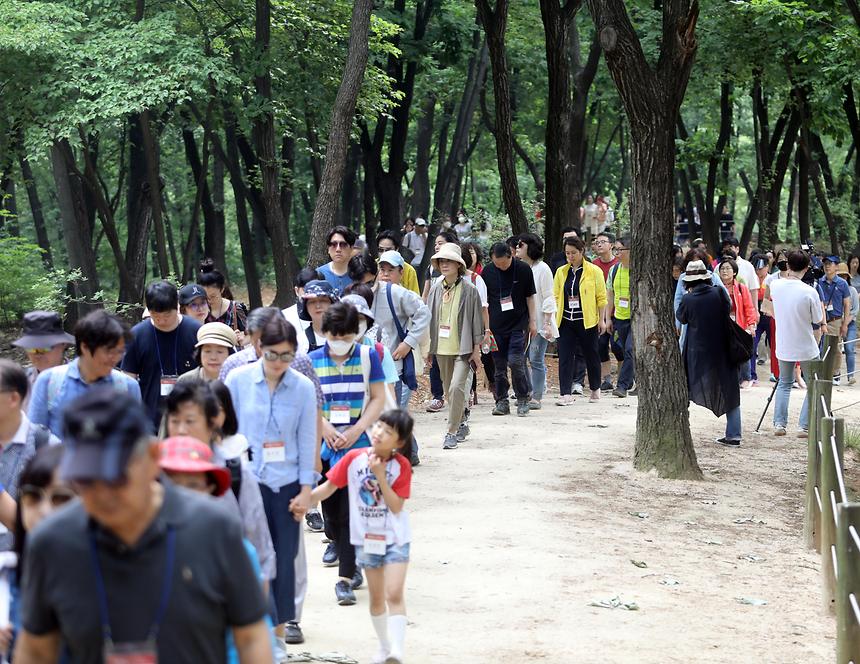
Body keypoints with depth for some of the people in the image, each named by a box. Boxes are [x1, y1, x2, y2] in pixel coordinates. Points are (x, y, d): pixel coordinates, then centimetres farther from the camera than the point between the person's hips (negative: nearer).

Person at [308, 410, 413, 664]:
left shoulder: (401, 465, -12)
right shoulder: (354, 458, -7)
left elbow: (396, 506, -16)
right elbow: (329, 487, 0)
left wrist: (380, 475, -24)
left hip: (395, 538, -3)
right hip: (366, 538, 3)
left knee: (394, 594, -15)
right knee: (376, 596, 14)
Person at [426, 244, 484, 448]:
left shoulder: (469, 289, -6)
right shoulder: (436, 290, 6)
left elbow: (476, 319, -3)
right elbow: (429, 318, 13)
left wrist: (476, 349, -4)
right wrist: (427, 347, 11)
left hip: (463, 348, -5)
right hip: (441, 348, 5)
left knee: (456, 388, -18)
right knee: (449, 391, 13)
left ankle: (452, 432, -14)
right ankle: (461, 425, 31)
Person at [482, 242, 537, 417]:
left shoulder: (523, 269, -4)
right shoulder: (488, 271, 0)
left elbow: (530, 297, 4)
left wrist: (533, 322, 2)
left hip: (518, 324, -2)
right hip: (497, 326, 3)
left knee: (515, 361, -12)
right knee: (499, 365, 4)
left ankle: (522, 399, 2)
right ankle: (501, 402, 11)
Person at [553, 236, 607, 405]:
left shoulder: (594, 271, -3)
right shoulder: (561, 272, 8)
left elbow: (601, 297, -1)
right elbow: (555, 297, 10)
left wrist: (602, 320, -4)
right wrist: (553, 318, 3)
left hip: (587, 321, -3)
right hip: (566, 321, 3)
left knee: (591, 355, 10)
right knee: (565, 357, -6)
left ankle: (595, 389, 28)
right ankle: (566, 394, -8)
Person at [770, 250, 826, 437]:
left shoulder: (775, 285, -8)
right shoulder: (809, 292, -19)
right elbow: (817, 325, -8)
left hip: (783, 348, 4)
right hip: (807, 349, -4)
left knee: (784, 383, 22)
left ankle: (779, 424, 13)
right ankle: (805, 426, 6)